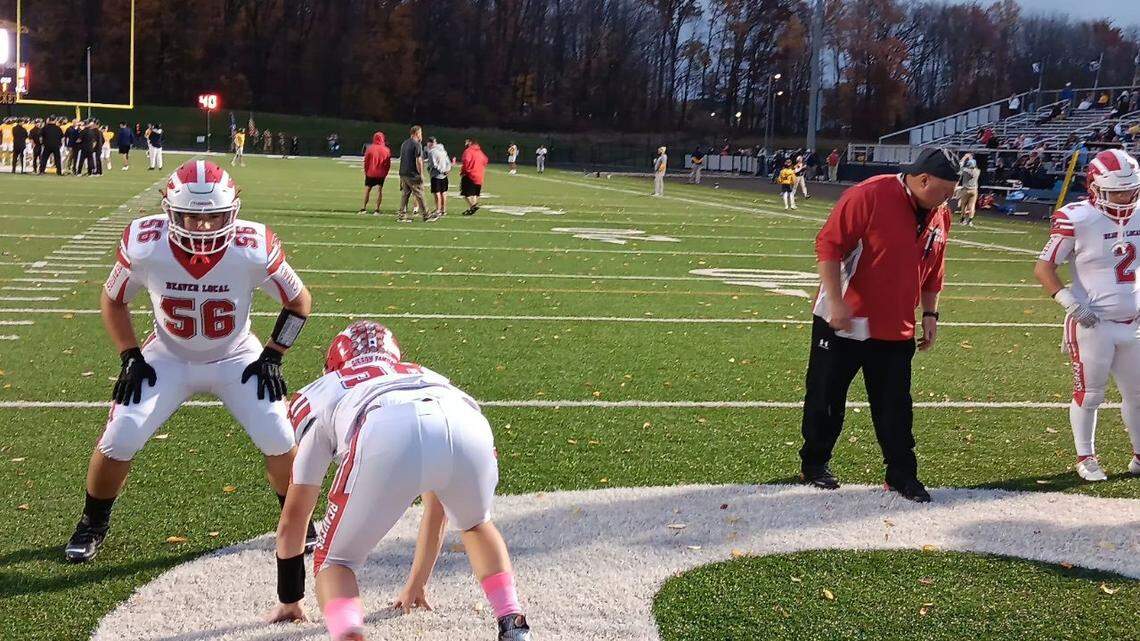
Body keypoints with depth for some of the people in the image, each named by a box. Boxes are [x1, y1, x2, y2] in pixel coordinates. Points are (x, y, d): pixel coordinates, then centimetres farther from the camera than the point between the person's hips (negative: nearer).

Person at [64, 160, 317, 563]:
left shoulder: (253, 250, -28)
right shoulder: (145, 246, -25)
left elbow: (299, 302, -8)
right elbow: (113, 300, -3)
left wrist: (272, 358, -11)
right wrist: (130, 358, -9)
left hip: (237, 359, 0)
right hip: (168, 359, 1)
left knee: (279, 440, -12)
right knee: (118, 441, -9)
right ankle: (92, 526, 18)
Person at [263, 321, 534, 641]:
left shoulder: (320, 395, 39)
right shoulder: (424, 375, 47)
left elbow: (292, 521, 43)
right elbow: (437, 508, 54)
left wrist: (289, 601, 56)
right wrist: (417, 584, 66)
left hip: (386, 438, -3)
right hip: (467, 429, 3)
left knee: (335, 563, 19)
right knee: (475, 525, 37)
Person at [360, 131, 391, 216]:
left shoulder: (370, 149, -8)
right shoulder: (386, 150, -5)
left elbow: (366, 162, -3)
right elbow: (388, 164, 1)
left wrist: (365, 172, 8)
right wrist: (385, 173, 11)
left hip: (370, 173, -1)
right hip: (381, 174, 1)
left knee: (367, 189, 11)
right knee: (379, 190, 3)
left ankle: (364, 208, 14)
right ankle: (377, 209, -1)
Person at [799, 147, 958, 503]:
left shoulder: (939, 215, 4)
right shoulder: (869, 196, -19)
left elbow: (933, 271, 16)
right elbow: (829, 246, -19)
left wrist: (930, 315, 13)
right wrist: (835, 300, -23)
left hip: (896, 328, 6)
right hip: (844, 322, -5)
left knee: (896, 407, 9)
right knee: (826, 397, 9)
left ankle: (902, 474, 19)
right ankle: (813, 463, 25)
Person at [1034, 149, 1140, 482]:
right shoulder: (1078, 218, -14)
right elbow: (1043, 268, -10)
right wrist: (1071, 304, -18)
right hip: (1092, 324, -5)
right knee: (1089, 393, 4)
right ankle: (1085, 458, 18)